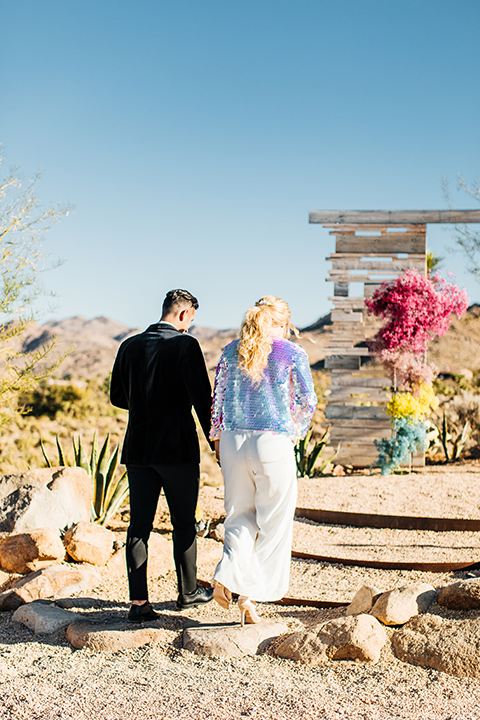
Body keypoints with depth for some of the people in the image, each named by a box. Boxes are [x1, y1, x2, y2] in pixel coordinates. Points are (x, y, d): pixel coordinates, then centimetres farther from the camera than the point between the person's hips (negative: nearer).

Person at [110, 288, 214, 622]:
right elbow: (201, 396, -13)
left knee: (139, 525, 6)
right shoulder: (185, 345, -9)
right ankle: (188, 591, 24)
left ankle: (139, 602, 4)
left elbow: (117, 397, 11)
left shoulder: (130, 345, 6)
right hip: (177, 448, -4)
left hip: (137, 448, 4)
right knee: (184, 523, 11)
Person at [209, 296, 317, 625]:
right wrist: (295, 432, 17)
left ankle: (227, 577, -5)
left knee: (240, 516, 17)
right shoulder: (293, 353, -1)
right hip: (274, 442, -4)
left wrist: (218, 440, 19)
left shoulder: (231, 352, 9)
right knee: (274, 522, 8)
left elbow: (218, 400, 10)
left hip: (234, 440, 4)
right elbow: (307, 401, 2)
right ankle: (248, 596, 9)